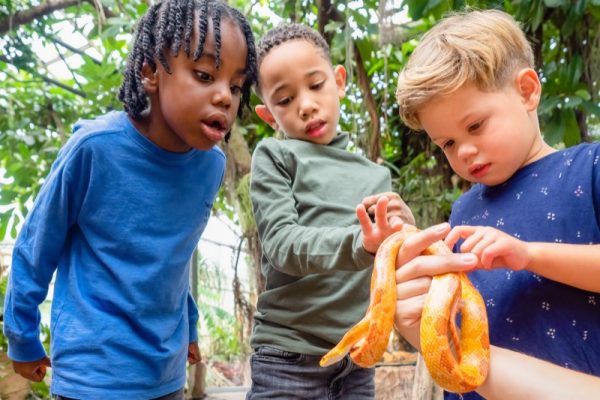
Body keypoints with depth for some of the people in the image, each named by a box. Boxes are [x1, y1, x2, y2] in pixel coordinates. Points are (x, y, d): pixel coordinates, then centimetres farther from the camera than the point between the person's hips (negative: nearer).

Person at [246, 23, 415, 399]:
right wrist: (360, 243, -31)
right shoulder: (274, 157, -1)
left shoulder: (377, 175, 10)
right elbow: (282, 243, -15)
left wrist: (406, 229, -10)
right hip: (291, 357, -4)